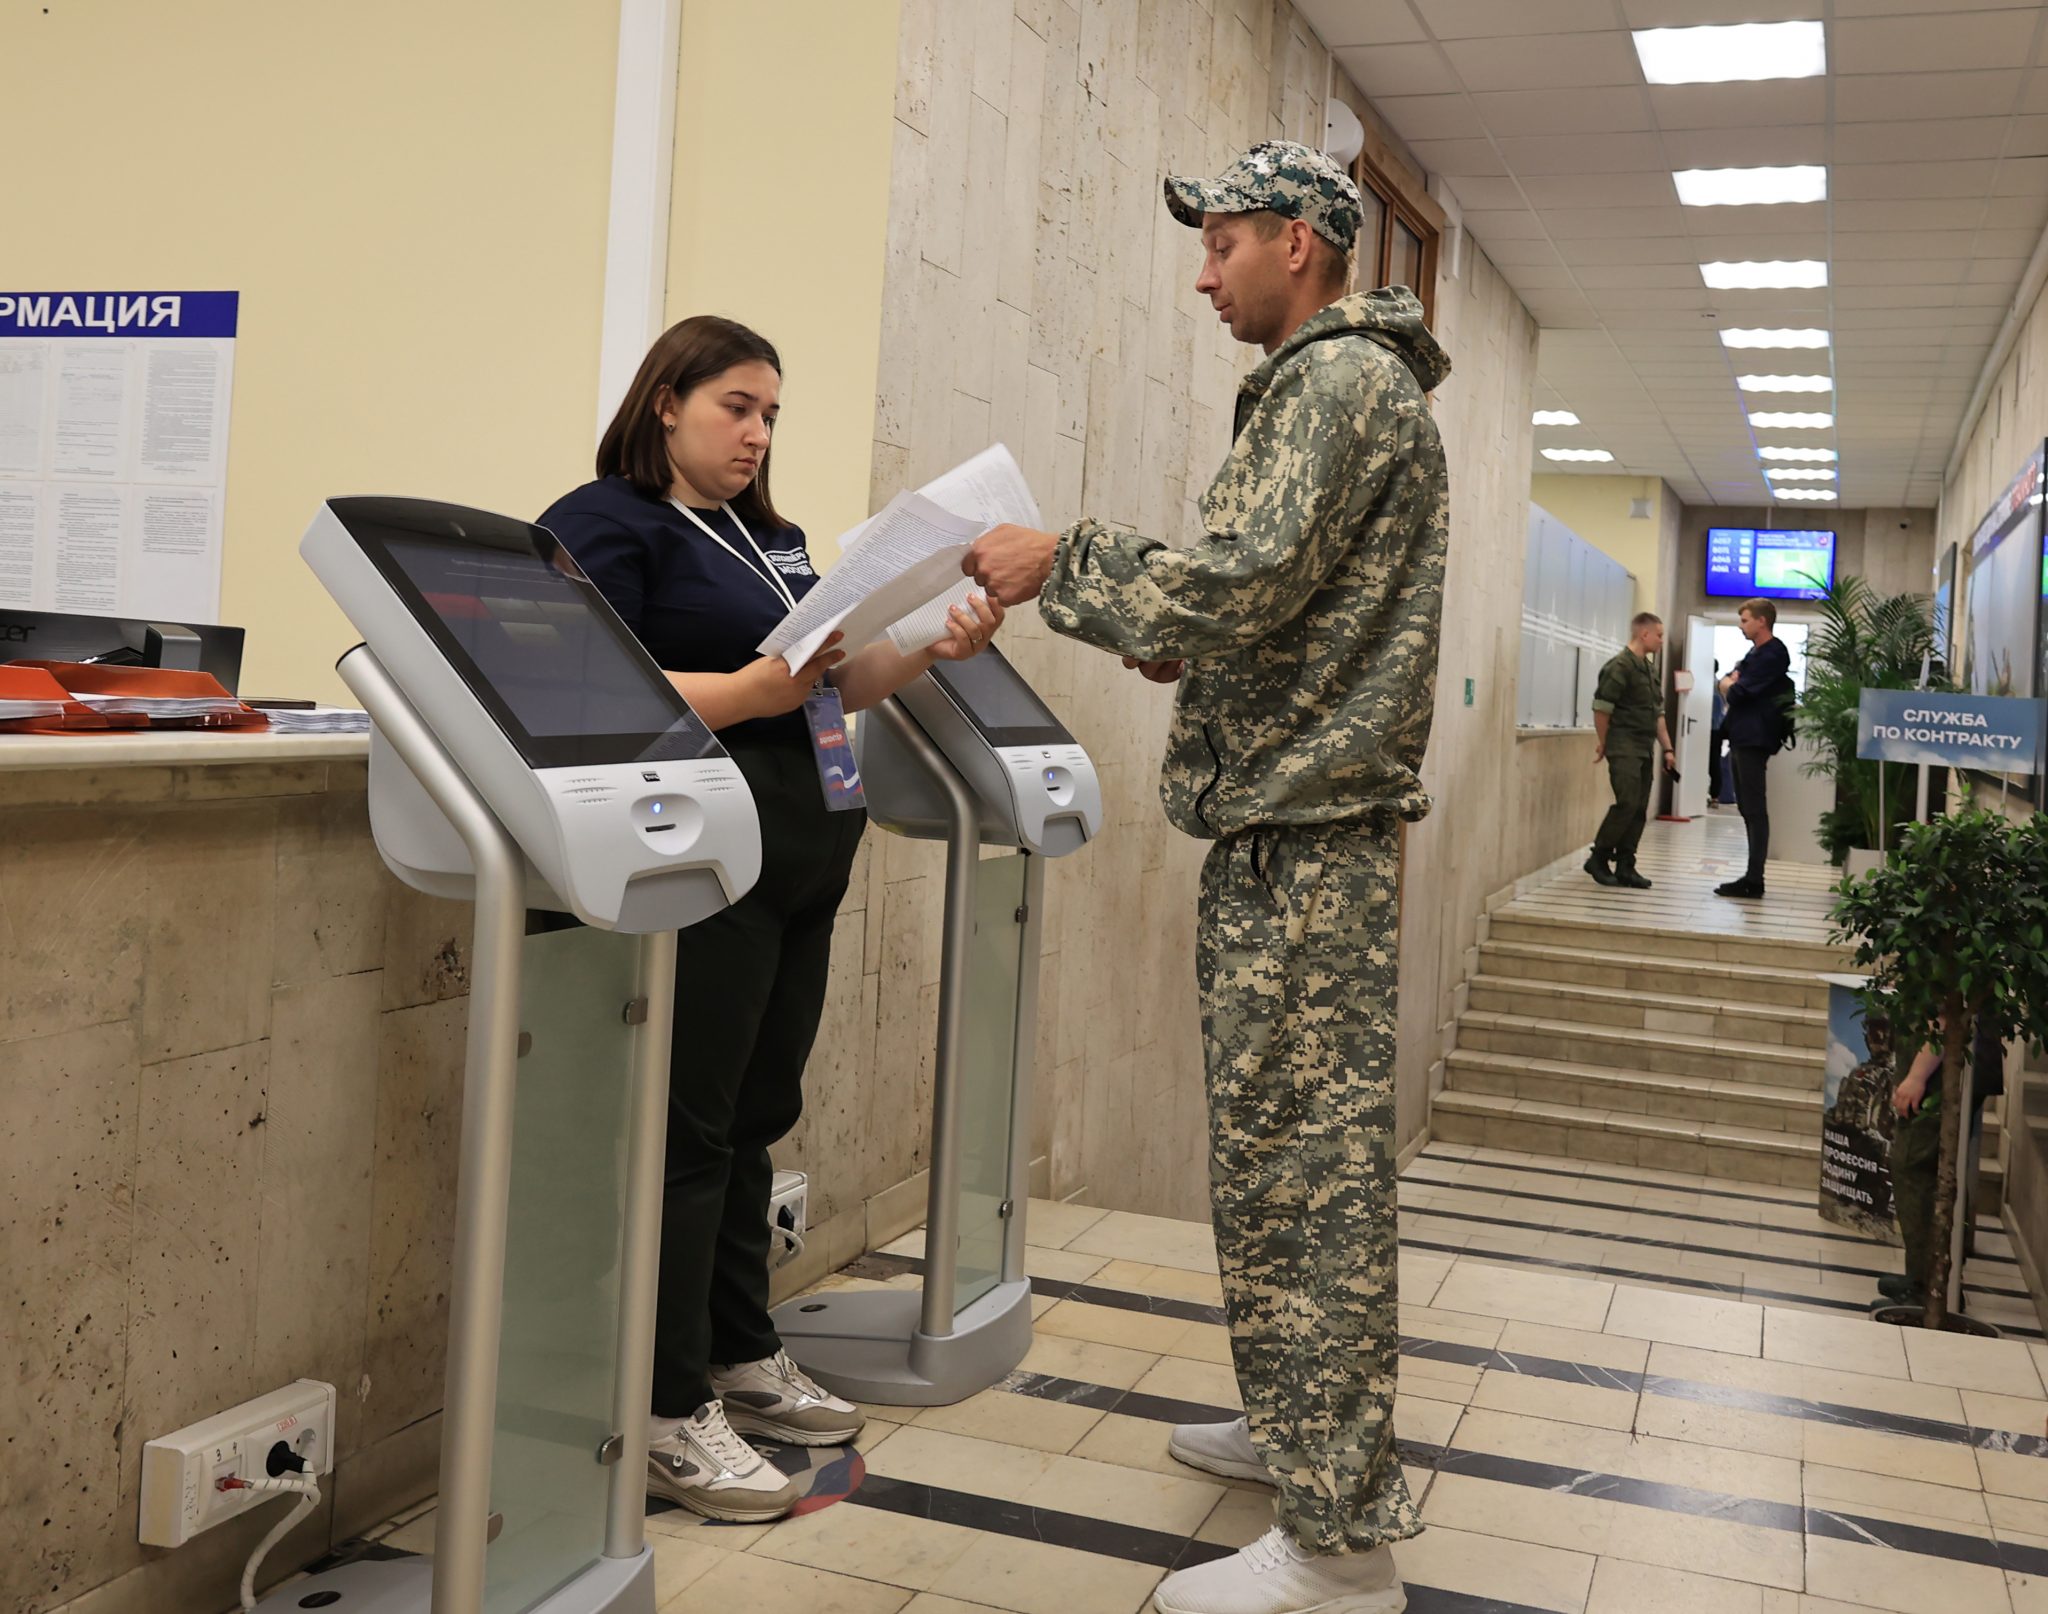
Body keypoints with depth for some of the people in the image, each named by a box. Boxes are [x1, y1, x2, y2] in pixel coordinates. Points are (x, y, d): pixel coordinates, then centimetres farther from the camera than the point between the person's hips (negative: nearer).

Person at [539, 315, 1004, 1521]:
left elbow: (843, 678, 18)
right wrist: (753, 690, -23)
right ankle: (671, 1412, 6)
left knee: (756, 1116, 13)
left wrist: (933, 649, 0)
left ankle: (743, 1357, 26)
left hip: (806, 853, 8)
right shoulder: (608, 524, -3)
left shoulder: (771, 540, 21)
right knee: (691, 1128, -3)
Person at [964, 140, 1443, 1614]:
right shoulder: (1345, 382, 23)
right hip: (1299, 826, 11)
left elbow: (1239, 579, -22)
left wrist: (1062, 564, -10)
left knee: (1298, 1173, -8)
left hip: (1302, 837, -11)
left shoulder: (1337, 379, -10)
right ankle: (1303, 1428, 29)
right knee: (1294, 1158, 16)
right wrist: (1196, 654, 16)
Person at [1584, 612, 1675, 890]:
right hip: (1624, 749, -8)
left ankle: (1625, 866, 9)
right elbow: (1601, 708, -12)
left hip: (1645, 750, 8)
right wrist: (1603, 744, -3)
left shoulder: (1653, 669, 16)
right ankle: (1598, 858, -1)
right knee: (1627, 803, -14)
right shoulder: (1620, 666, -11)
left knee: (1639, 809, 4)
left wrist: (1666, 748, 16)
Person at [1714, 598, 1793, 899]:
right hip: (1742, 737, 10)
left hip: (1754, 739, -10)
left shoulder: (1772, 654, -12)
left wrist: (1730, 686, 4)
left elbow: (1737, 693, -18)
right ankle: (1753, 876, 14)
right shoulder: (1755, 653, 20)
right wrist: (1732, 685, -4)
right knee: (1748, 808, 11)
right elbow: (1728, 685, 18)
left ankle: (1754, 880, -9)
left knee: (1755, 809, -9)